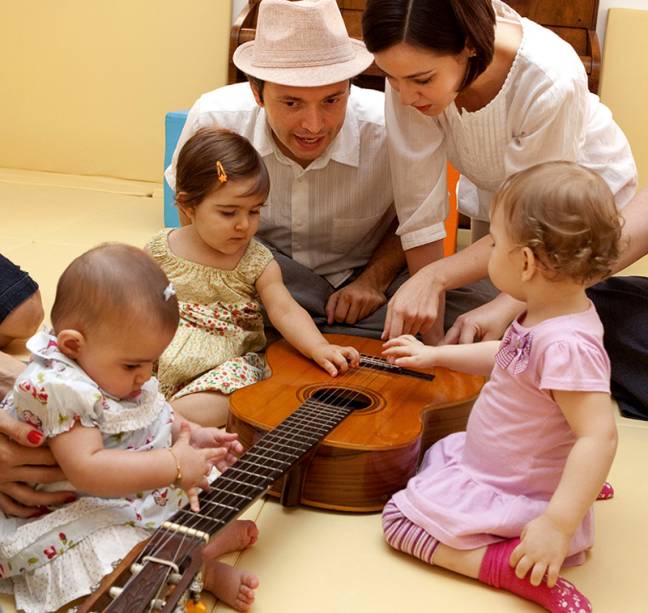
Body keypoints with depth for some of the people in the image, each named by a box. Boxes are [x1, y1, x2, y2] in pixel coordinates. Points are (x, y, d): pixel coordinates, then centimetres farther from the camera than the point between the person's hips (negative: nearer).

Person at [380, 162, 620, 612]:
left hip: (517, 498, -10)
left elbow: (600, 435, -36)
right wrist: (435, 356, 19)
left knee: (401, 518, -10)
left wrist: (559, 524, -39)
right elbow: (508, 358, 17)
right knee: (437, 454, 34)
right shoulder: (546, 319, -3)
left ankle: (512, 565, -14)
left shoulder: (566, 345, -34)